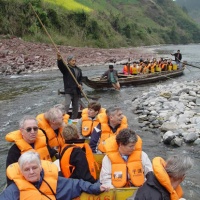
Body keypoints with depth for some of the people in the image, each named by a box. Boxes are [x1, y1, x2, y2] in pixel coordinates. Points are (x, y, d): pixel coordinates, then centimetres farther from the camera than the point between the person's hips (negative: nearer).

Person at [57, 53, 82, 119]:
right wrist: (59, 59, -46)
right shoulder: (65, 68, -3)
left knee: (76, 107, 11)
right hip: (68, 91, -5)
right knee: (66, 105, -18)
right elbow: (60, 65, -24)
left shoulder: (78, 70, 13)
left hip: (77, 91, 5)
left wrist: (80, 84, -1)